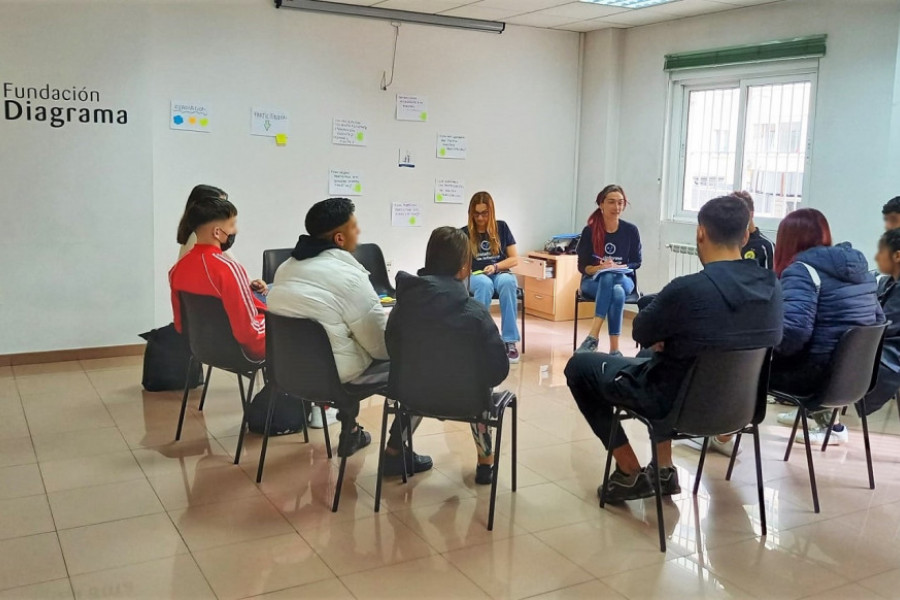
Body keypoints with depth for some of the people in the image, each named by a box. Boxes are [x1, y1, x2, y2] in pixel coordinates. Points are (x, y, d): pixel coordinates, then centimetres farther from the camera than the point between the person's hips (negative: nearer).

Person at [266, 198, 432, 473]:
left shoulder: (285, 268, 6)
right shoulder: (348, 277, -19)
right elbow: (380, 346, -15)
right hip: (334, 376, -8)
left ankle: (350, 431, 41)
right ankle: (395, 454, 9)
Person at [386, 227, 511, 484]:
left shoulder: (404, 302, -9)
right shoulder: (475, 311, -20)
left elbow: (395, 354, 3)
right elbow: (499, 368, -15)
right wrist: (480, 383, 7)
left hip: (411, 393, 3)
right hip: (463, 399, -3)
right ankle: (485, 461, 38)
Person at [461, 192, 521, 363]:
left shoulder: (501, 228, 7)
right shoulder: (465, 233, 6)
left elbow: (514, 259, 4)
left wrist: (495, 267, -13)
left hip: (501, 274, 1)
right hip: (475, 277, 0)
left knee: (508, 282, -37)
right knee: (485, 284, -39)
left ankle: (510, 341, -35)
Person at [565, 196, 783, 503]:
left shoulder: (688, 289, -29)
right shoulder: (771, 286, -8)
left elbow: (642, 333, -11)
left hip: (676, 400, -7)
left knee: (579, 366, 13)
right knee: (654, 358, 35)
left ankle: (630, 473, 14)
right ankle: (664, 469, 31)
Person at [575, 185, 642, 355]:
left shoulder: (631, 231, -3)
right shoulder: (590, 231, -6)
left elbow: (636, 262, 4)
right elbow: (582, 266, -4)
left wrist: (617, 268, -16)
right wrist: (600, 268, -24)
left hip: (623, 279, 1)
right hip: (593, 281, -1)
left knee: (615, 287, -37)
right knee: (616, 292, -37)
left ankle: (593, 337, -41)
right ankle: (614, 349, -40)